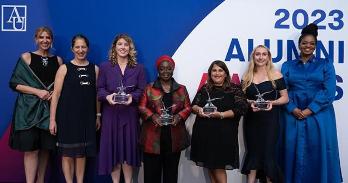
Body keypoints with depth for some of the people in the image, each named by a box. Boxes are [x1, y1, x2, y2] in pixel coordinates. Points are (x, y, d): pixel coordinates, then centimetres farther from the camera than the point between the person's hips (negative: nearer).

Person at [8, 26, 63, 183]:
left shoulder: (58, 60, 9)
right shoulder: (26, 57, 1)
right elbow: (14, 83, -4)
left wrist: (54, 93, -5)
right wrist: (37, 91, -13)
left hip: (49, 109, 3)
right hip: (29, 108, -2)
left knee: (45, 147, 6)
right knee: (31, 148, -4)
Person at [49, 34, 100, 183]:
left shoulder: (94, 69, 6)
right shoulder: (64, 68, -2)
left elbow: (96, 94, 10)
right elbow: (56, 94, -5)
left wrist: (97, 116, 7)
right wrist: (52, 119, -10)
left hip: (87, 117, 3)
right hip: (67, 117, -3)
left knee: (82, 154, 11)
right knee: (68, 154, 4)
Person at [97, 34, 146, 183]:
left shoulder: (138, 68, 7)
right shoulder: (105, 67, 6)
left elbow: (141, 90, 2)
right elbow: (100, 89, 2)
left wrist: (132, 97, -18)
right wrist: (107, 96, -18)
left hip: (130, 113, 1)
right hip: (110, 113, 0)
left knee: (128, 146, 5)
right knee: (112, 147, 4)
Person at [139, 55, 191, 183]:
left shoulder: (181, 89, 12)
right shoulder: (149, 88, 6)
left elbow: (187, 108, 9)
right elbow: (142, 107, 2)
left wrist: (179, 116, -11)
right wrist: (152, 116, -16)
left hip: (174, 136, 2)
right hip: (153, 135, -1)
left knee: (171, 170, 9)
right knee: (152, 169, 2)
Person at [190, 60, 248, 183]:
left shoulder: (234, 89, -1)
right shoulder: (205, 88, 11)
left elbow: (241, 109, -10)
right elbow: (193, 105, 12)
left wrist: (221, 115, -20)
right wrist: (198, 109, -12)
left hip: (223, 133, -4)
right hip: (204, 132, 4)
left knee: (219, 166, 0)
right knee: (209, 165, 13)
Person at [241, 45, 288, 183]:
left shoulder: (276, 75, -2)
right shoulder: (247, 77, 6)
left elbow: (285, 98, -1)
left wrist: (272, 102, -18)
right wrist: (250, 103, -11)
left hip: (270, 120, -2)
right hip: (251, 120, 3)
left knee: (268, 152, 1)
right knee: (253, 152, 10)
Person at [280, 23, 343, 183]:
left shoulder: (325, 64, 7)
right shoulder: (288, 66, 11)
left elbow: (329, 91, -4)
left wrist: (309, 110, -13)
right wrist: (293, 109, -13)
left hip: (319, 115, -1)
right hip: (293, 116, 1)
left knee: (319, 152, 2)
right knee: (294, 152, 4)